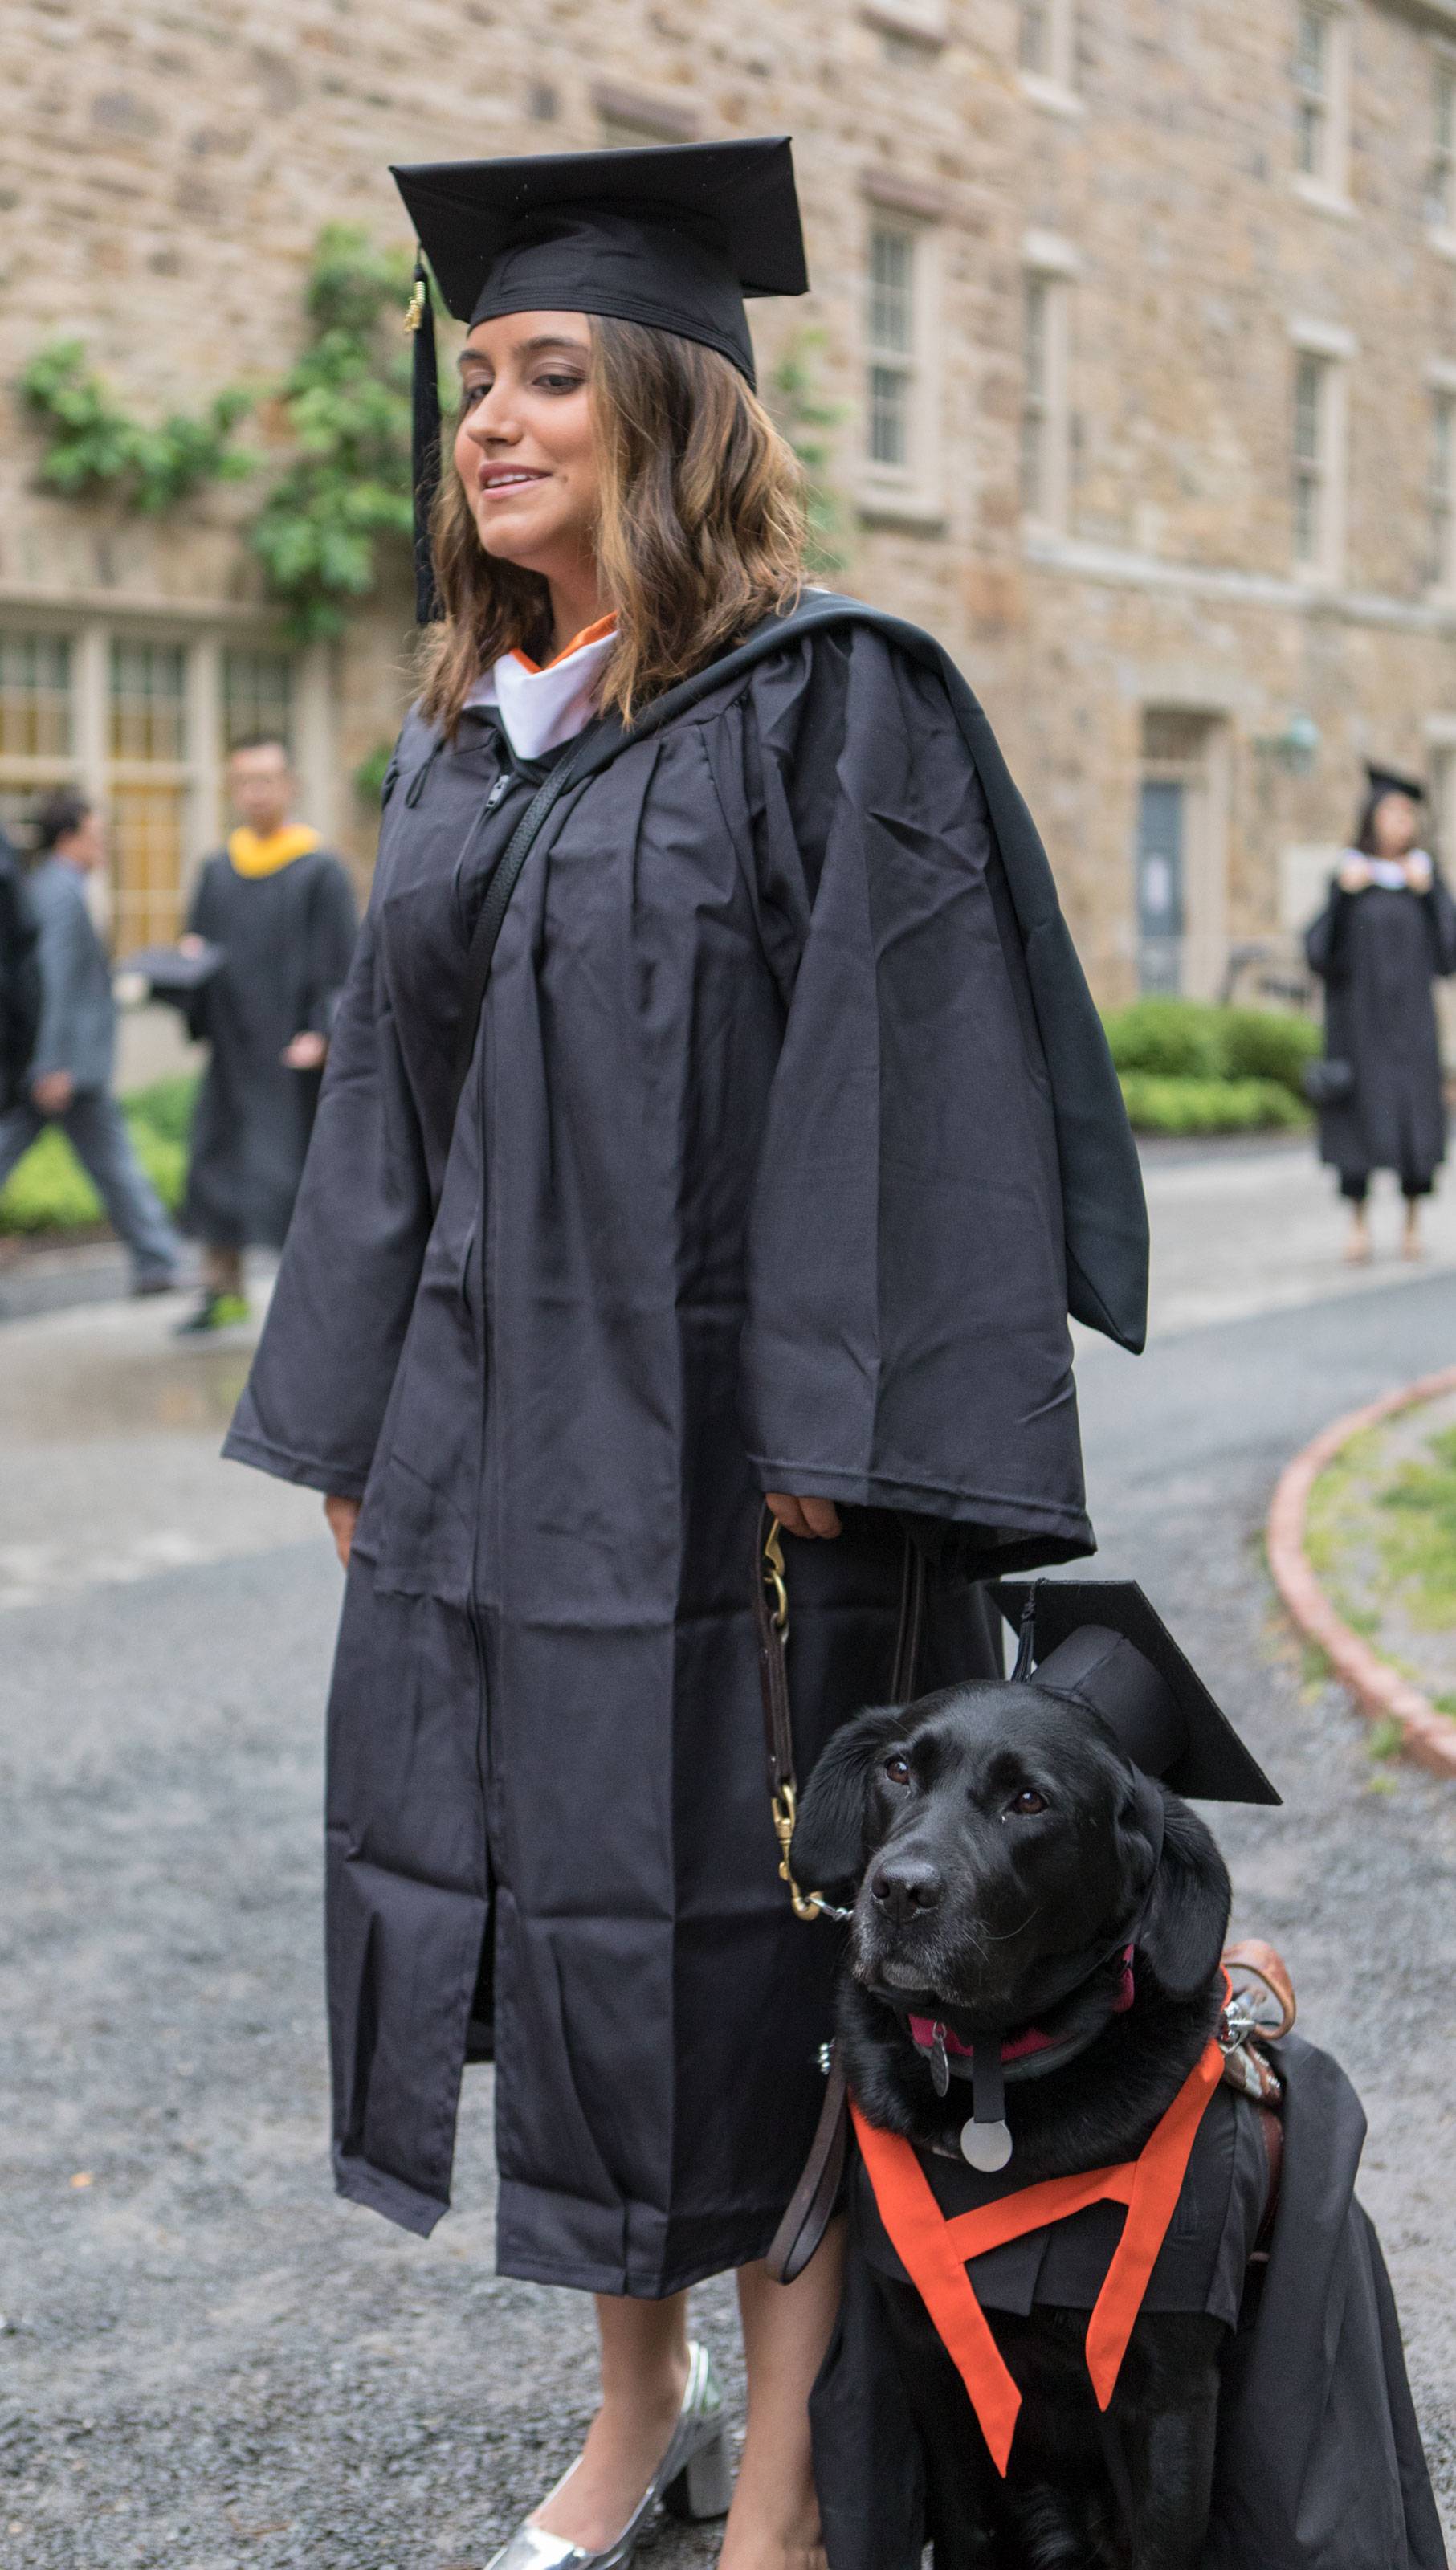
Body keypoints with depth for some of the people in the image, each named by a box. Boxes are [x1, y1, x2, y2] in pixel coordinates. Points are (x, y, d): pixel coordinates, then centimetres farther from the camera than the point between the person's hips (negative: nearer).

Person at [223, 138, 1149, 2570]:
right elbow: (395, 1098, 15)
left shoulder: (832, 710, -9)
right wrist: (358, 1431, 12)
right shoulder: (464, 745, 12)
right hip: (494, 1436, 7)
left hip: (724, 1438, -7)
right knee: (556, 1913, 13)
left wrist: (827, 1454, -19)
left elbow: (900, 1093, -15)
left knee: (748, 1955, 1)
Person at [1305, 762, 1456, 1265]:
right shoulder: (1349, 875, 3)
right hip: (1358, 1016, -1)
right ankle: (1359, 1224, 5)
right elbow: (1320, 950, -5)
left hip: (1410, 1017, 1)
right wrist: (1344, 894, -15)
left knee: (1416, 1115, -1)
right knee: (1358, 1116, -3)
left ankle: (1412, 1223, 9)